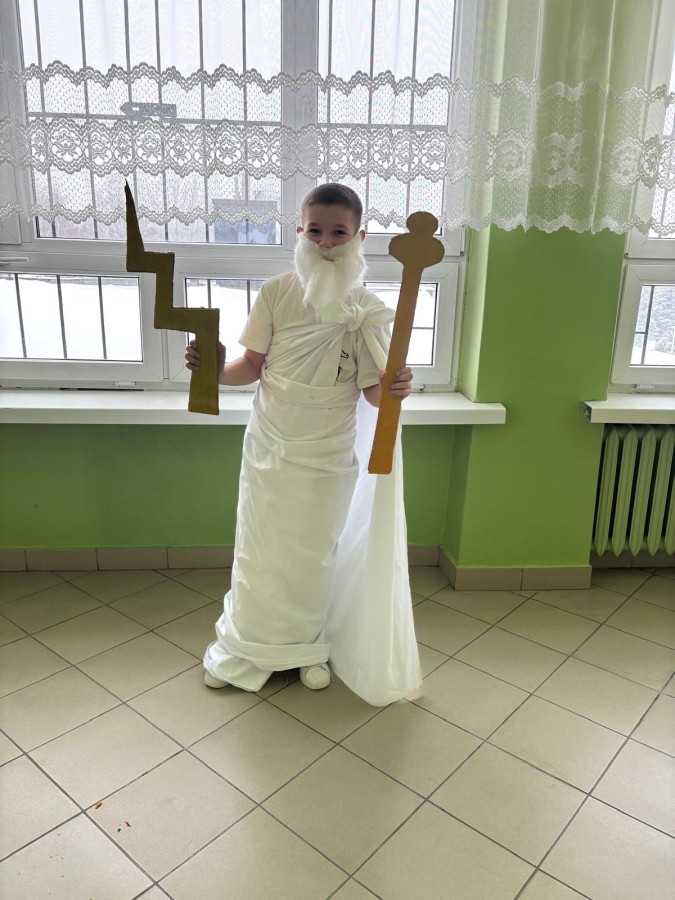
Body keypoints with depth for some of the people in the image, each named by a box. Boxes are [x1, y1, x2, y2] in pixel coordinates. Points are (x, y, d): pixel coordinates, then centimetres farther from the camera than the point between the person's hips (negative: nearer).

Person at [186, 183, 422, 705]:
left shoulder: (370, 312, -12)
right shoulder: (277, 293, -8)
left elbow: (374, 392, -11)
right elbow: (253, 367, -4)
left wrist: (395, 388, -33)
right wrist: (217, 371, -24)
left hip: (327, 459, -1)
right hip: (269, 447, 2)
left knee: (314, 555, 16)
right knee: (260, 550, 15)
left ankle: (308, 648, 41)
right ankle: (247, 650, 38)